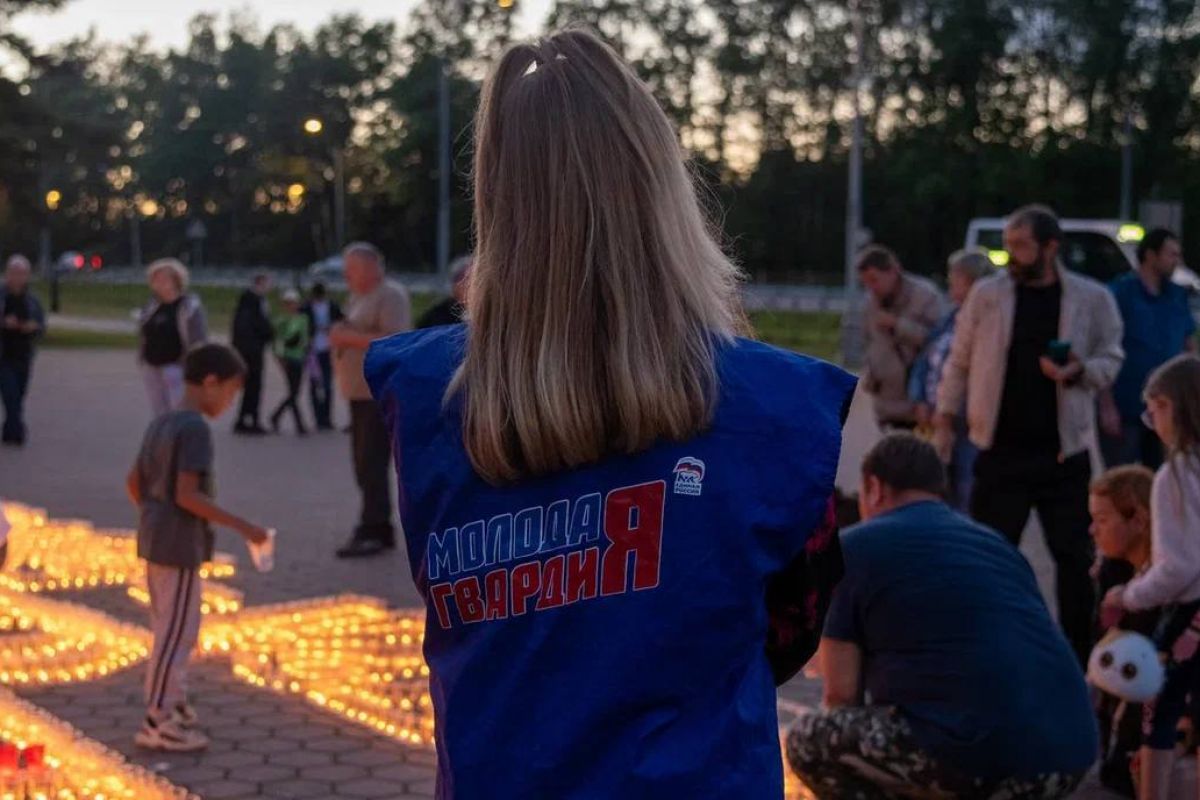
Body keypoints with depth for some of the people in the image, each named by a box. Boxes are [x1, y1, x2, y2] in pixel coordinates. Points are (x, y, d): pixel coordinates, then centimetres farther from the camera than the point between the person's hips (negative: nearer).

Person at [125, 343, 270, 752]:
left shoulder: (161, 422, 10)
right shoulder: (196, 429, -18)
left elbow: (134, 482, 14)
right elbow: (187, 495, -23)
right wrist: (242, 526, -20)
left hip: (155, 541, 9)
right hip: (181, 545, -9)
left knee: (170, 628, 19)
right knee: (176, 632, -1)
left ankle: (173, 703, 30)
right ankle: (157, 722, 5)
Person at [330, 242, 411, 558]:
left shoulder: (390, 295, -9)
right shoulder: (358, 297, 20)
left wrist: (349, 338, -19)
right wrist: (339, 339, 8)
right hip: (361, 393, 10)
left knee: (372, 465, -12)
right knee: (365, 465, 10)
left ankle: (372, 532, -11)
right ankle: (379, 530, 16)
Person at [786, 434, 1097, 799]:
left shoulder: (855, 547, 8)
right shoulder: (996, 543, 27)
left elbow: (842, 692, 5)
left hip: (980, 755, -7)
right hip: (1071, 756, 7)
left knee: (807, 739, 11)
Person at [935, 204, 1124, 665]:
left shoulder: (1092, 299, 0)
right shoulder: (986, 294, 0)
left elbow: (1110, 360, 4)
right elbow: (959, 362, 6)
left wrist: (1080, 371, -17)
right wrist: (945, 418, 1)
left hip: (1063, 452, 0)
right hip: (1001, 451, 0)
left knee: (1076, 557, 4)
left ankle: (1081, 656, 16)